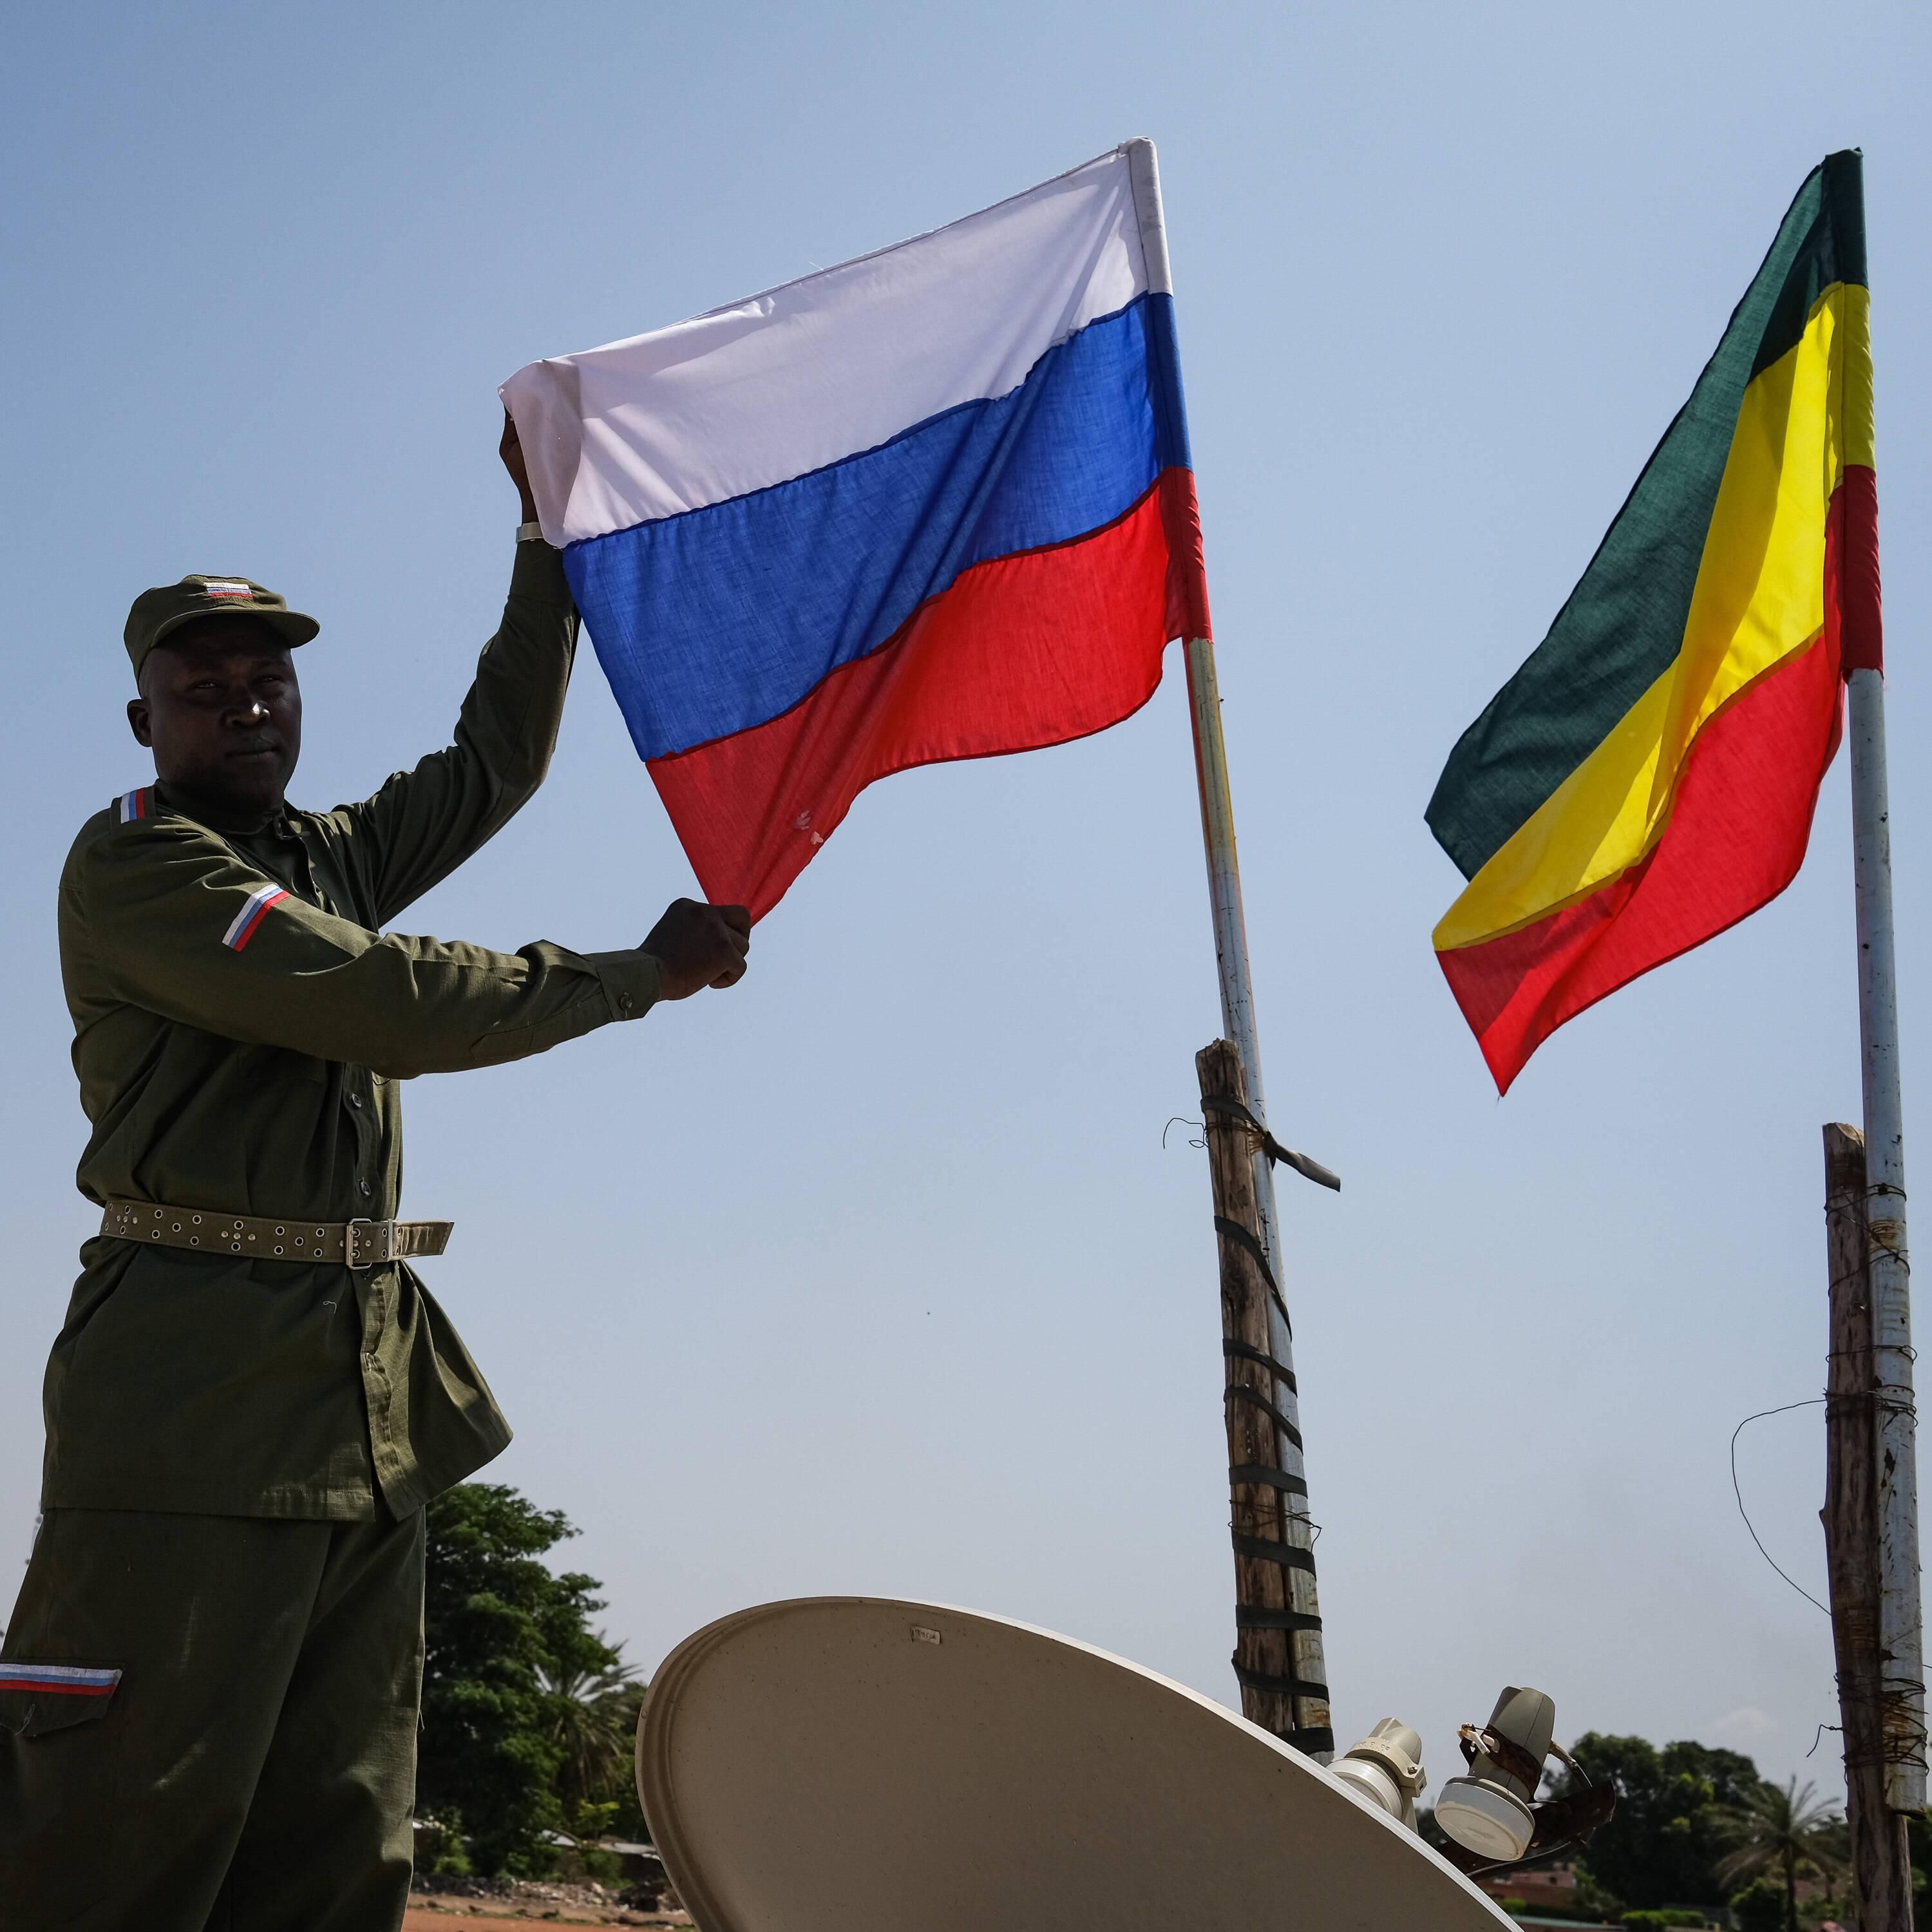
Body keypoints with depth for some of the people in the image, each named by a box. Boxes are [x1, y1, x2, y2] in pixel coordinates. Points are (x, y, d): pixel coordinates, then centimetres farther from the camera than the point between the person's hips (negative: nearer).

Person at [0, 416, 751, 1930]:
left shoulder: (336, 856, 21)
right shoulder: (132, 863, -4)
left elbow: (499, 757, 29)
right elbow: (397, 1006, -13)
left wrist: (548, 525, 21)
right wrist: (641, 974, -5)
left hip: (373, 1394, 8)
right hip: (198, 1390, -8)